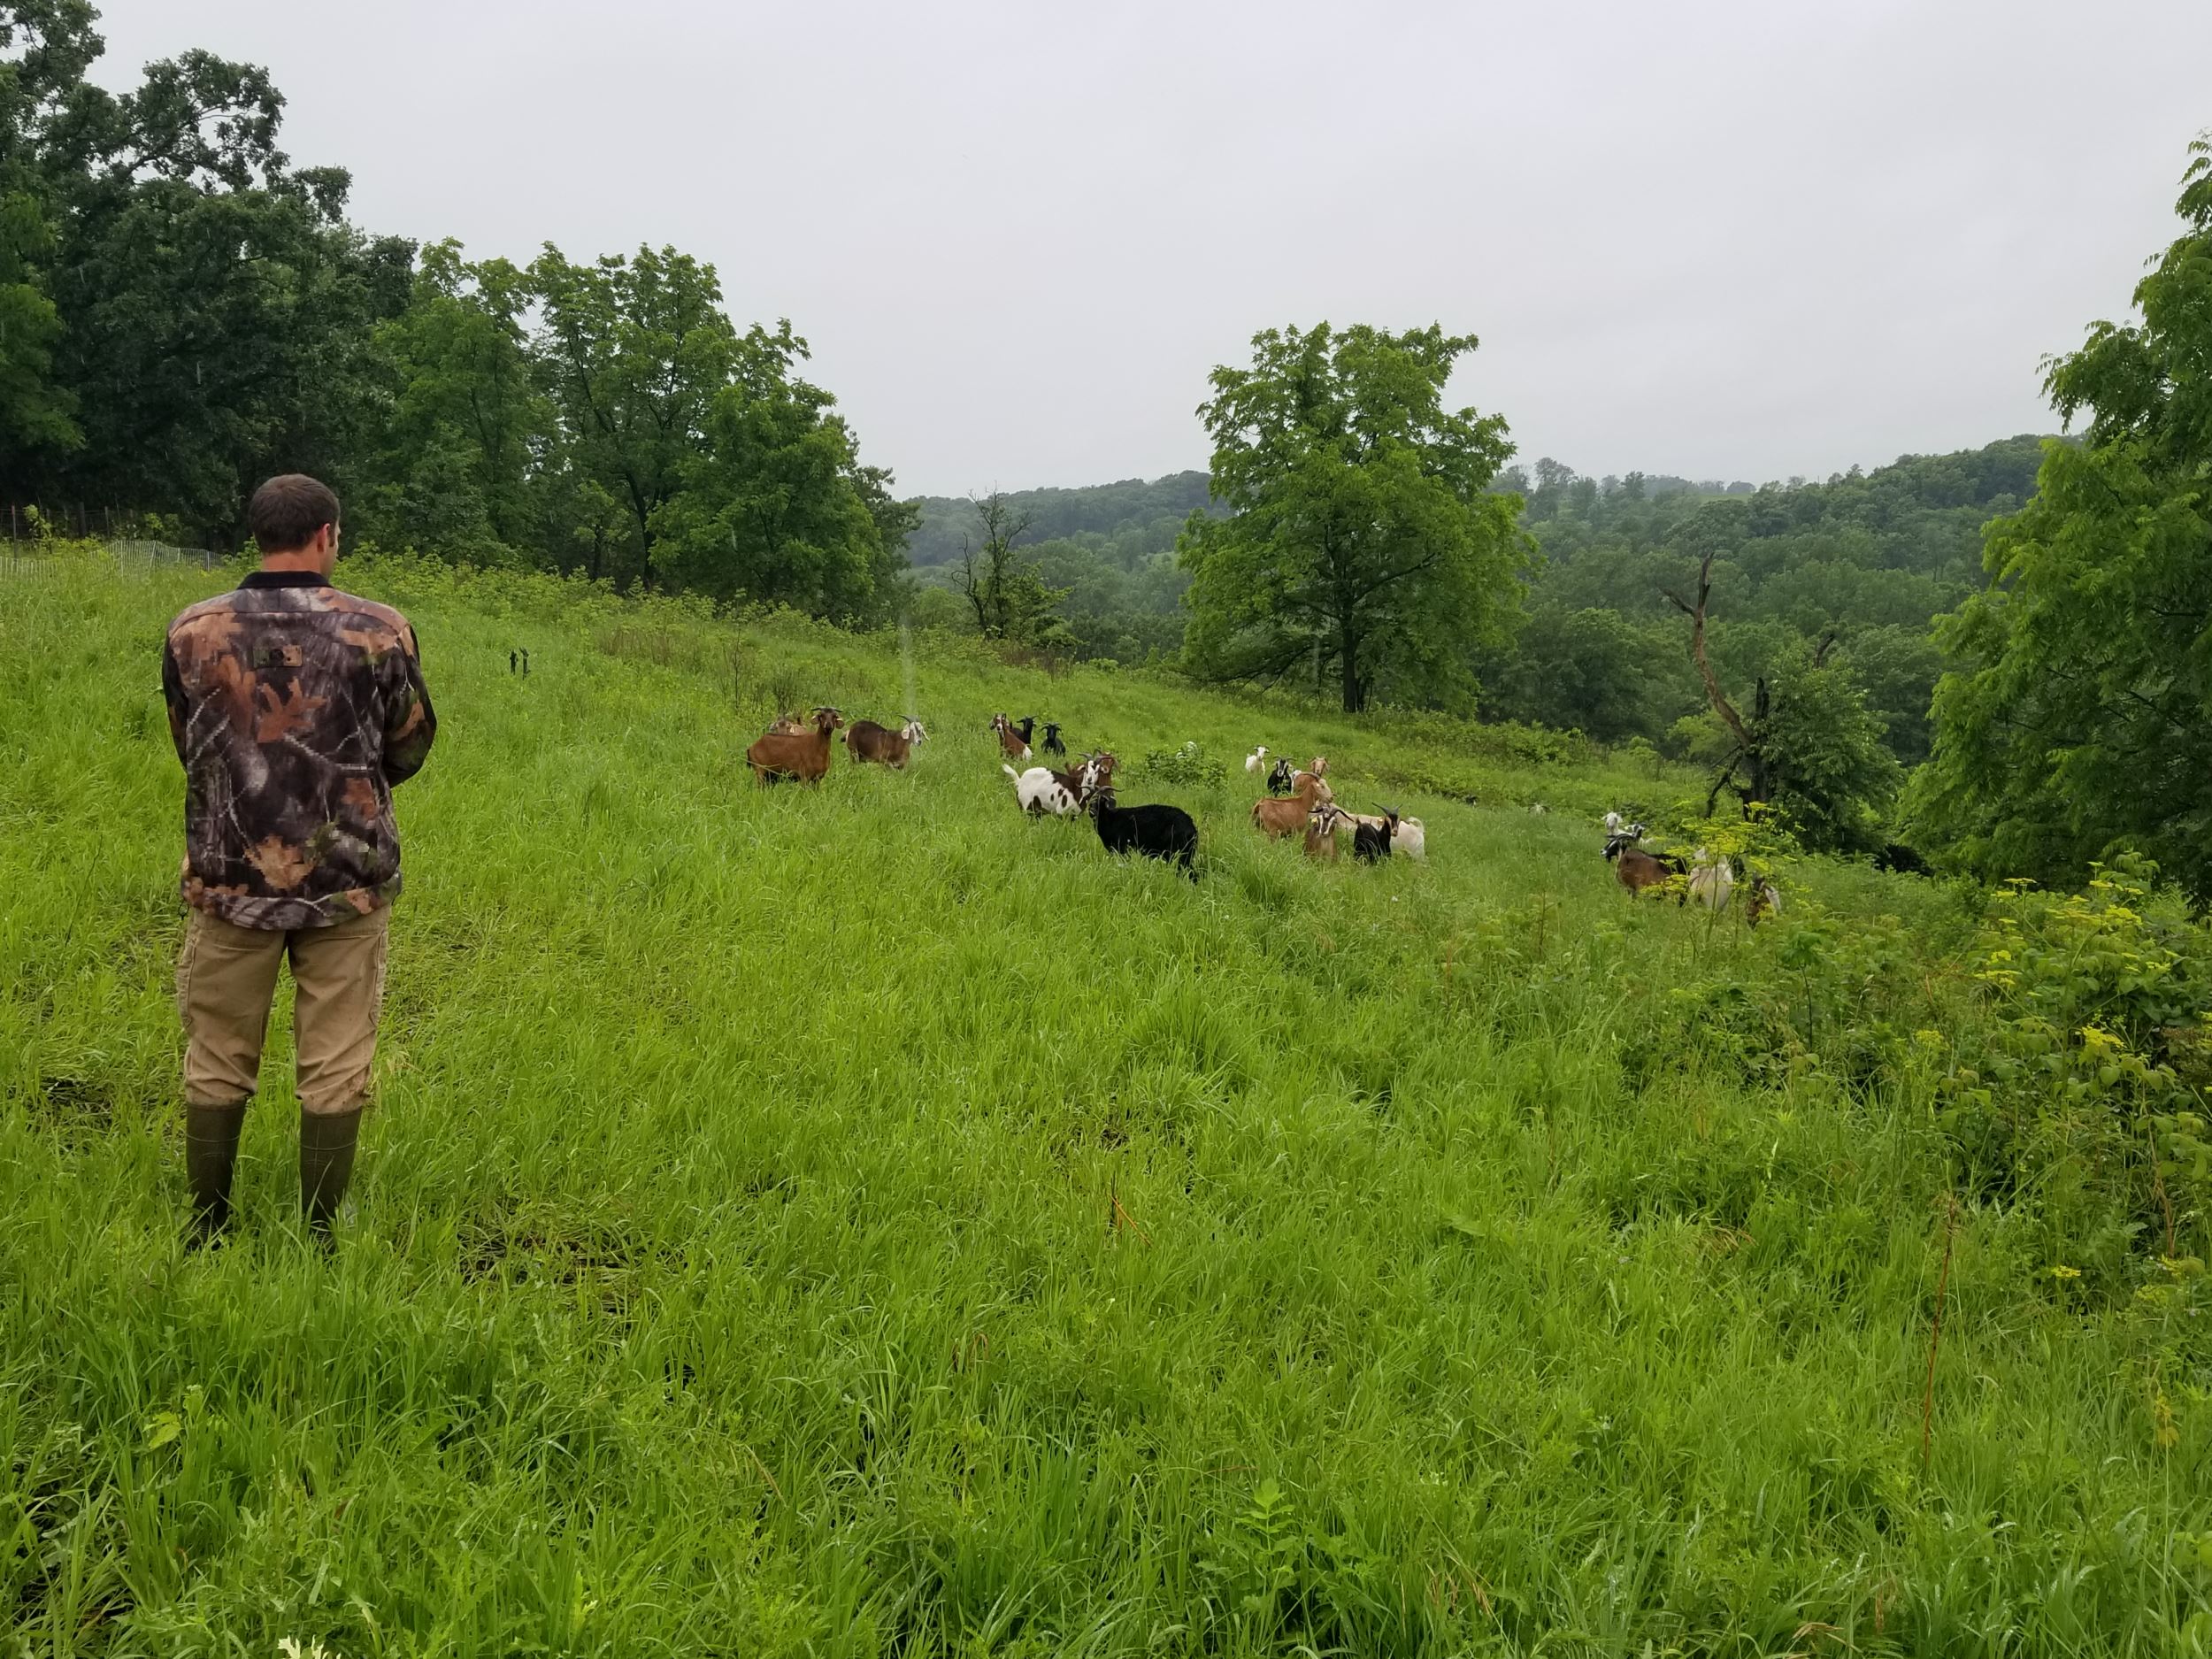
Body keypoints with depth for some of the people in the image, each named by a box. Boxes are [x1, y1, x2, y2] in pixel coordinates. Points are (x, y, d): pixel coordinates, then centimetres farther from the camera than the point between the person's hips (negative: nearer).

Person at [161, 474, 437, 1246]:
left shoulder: (192, 631, -5)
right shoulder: (381, 631, -9)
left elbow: (189, 751, 10)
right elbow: (408, 753, 4)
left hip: (229, 878, 1)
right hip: (347, 881, -1)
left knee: (217, 1066, 14)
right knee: (335, 1070, 8)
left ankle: (206, 1239, 24)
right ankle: (320, 1240, 15)